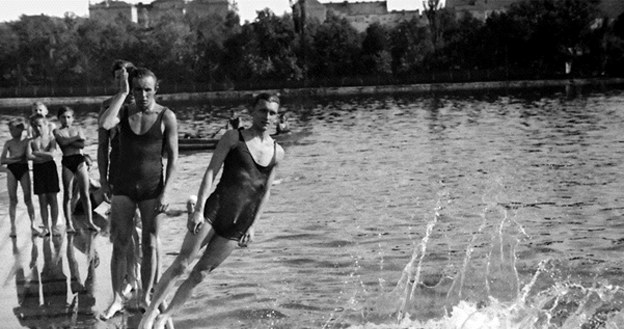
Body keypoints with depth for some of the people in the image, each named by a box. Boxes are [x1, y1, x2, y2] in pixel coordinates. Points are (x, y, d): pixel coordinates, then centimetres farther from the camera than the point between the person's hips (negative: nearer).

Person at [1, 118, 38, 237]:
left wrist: (12, 157, -15)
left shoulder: (27, 141, 0)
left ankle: (33, 225, 5)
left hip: (24, 169, -1)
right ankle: (13, 227, 6)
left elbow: (28, 156, -9)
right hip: (11, 170, 1)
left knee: (28, 198, -2)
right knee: (13, 200, 1)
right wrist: (16, 158, -11)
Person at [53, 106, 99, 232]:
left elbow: (82, 144, -4)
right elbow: (63, 141, -13)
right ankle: (69, 223, 8)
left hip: (80, 160, 1)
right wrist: (76, 138, -4)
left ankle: (90, 222, 2)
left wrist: (68, 141, -8)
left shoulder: (77, 129, 12)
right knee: (67, 195, 2)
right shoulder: (57, 131, 8)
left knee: (85, 193, -1)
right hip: (67, 162, -1)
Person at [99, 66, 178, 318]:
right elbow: (104, 124, -24)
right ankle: (117, 299, 13)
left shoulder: (166, 117, -7)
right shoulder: (123, 111, 0)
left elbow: (173, 158, -5)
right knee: (120, 244, 4)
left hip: (152, 188, -2)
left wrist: (165, 192, -12)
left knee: (149, 244, 6)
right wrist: (122, 93, -19)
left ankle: (145, 297, 19)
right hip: (123, 187, 2)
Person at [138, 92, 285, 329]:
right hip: (213, 211, -3)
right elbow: (211, 173, -6)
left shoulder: (277, 153, 10)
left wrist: (252, 226, 11)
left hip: (237, 227, 3)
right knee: (181, 265, -8)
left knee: (200, 274, 4)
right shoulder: (233, 138, -1)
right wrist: (199, 209, -15)